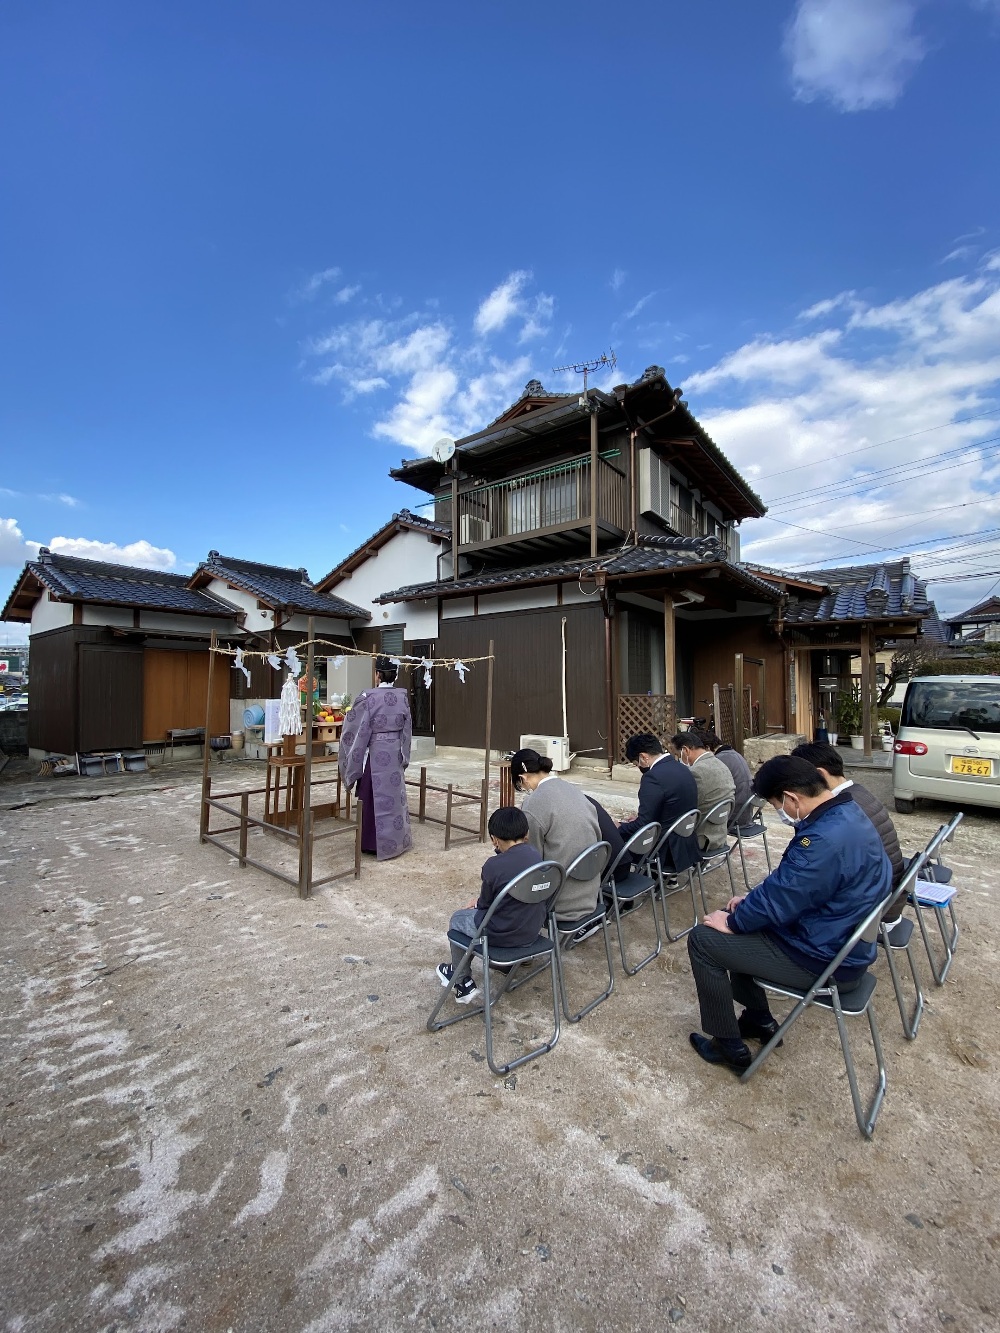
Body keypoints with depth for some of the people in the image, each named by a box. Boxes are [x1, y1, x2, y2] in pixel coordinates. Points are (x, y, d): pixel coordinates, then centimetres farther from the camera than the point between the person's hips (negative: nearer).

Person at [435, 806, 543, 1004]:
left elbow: (485, 904, -8)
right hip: (533, 931, 6)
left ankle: (463, 983, 31)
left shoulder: (494, 866, -24)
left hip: (501, 935, -6)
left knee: (457, 918, 20)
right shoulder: (536, 856, -5)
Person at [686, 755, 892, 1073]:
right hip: (841, 940, 10)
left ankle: (730, 1046, 13)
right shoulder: (846, 812, -1)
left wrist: (732, 922, -8)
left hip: (823, 959, -10)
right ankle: (759, 1020, 31)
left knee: (703, 939, -5)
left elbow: (778, 900, -24)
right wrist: (752, 898, 5)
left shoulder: (825, 840, -34)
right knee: (741, 916, 20)